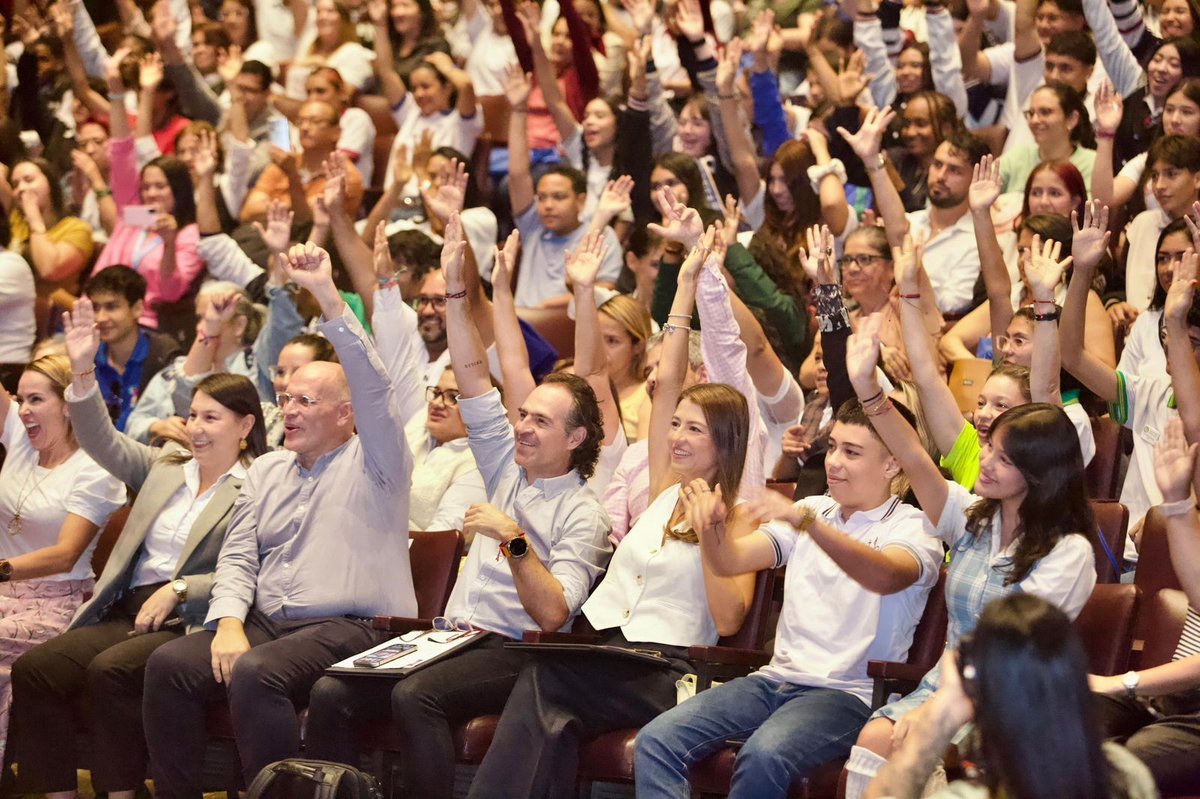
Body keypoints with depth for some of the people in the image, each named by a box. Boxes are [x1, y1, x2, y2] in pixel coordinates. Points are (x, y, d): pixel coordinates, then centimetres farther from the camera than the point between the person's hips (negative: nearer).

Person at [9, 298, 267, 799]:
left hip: (192, 621, -6)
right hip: (126, 614, 6)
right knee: (32, 669, -17)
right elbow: (104, 442, 11)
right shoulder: (167, 465, 20)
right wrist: (82, 371, -1)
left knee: (109, 671, -34)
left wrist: (178, 590, -16)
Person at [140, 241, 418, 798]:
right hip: (262, 622, 6)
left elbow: (373, 387, -14)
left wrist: (327, 296, -22)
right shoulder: (267, 471, 22)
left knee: (254, 674, -35)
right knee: (168, 664, -18)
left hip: (344, 626, -6)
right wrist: (229, 623, -5)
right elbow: (237, 556, 15)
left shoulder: (372, 464, 3)